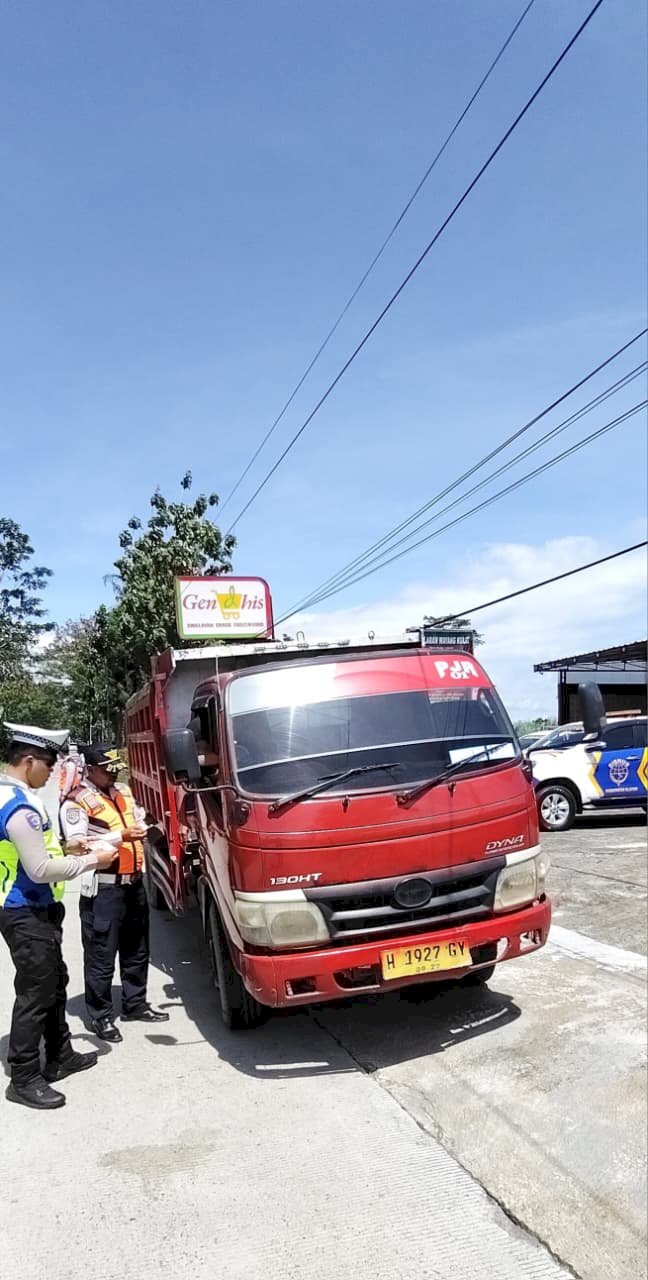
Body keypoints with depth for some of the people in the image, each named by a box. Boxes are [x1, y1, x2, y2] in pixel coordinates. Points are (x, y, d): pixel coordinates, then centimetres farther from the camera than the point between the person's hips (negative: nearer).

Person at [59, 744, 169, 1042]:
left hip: (134, 883, 8)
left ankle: (135, 1004, 33)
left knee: (136, 950, 18)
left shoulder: (123, 790, 12)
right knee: (101, 956, 1)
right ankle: (100, 1016, 16)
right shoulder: (77, 801, -12)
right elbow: (75, 845, -21)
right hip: (103, 888, -7)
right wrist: (120, 836, -28)